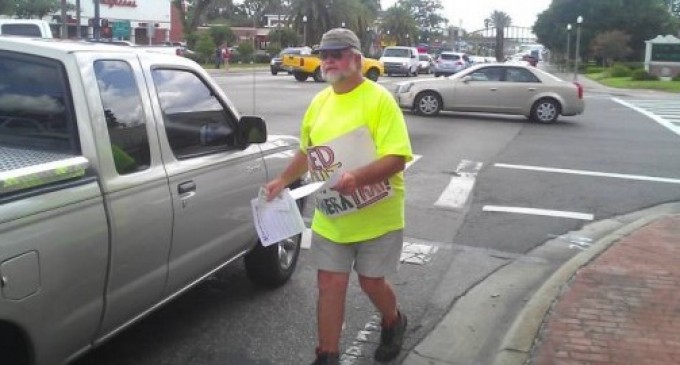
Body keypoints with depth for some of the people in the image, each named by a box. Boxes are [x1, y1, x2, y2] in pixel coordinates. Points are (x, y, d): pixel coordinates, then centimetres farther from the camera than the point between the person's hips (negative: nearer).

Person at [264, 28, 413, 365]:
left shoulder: (379, 99, -15)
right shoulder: (319, 102, 6)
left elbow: (397, 158, -22)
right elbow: (307, 151, 19)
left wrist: (357, 177, -36)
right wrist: (283, 181, 8)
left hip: (376, 217, -5)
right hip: (330, 218, 5)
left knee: (371, 282, 11)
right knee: (329, 284, 6)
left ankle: (393, 323, 43)